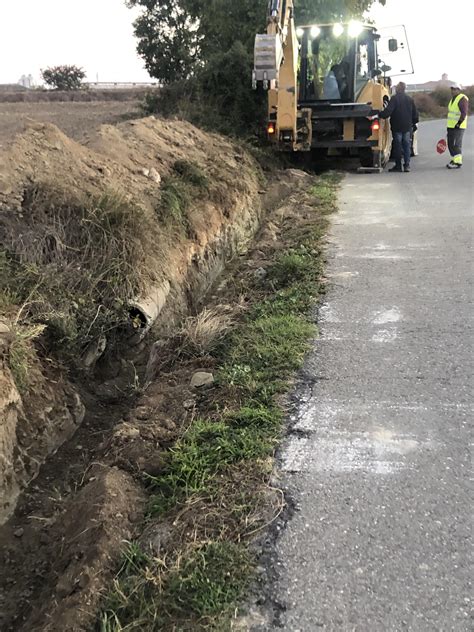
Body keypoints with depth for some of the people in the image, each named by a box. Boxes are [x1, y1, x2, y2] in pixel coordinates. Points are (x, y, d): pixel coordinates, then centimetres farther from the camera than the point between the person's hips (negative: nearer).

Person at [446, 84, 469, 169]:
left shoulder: (463, 99, -10)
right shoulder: (452, 99, 19)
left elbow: (464, 113, -18)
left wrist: (459, 123, -24)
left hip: (458, 127, -9)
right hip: (451, 126, 9)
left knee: (456, 144, -10)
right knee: (450, 144, 12)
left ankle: (458, 162, -6)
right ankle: (454, 160, 22)